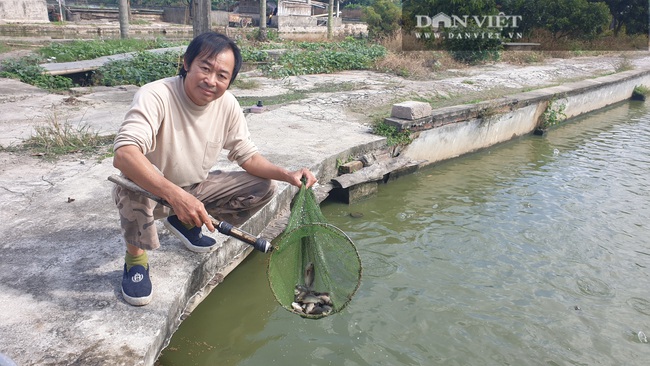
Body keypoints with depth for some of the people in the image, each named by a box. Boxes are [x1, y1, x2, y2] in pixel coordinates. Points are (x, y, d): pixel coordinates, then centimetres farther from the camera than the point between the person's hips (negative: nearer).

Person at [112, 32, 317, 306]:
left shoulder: (227, 104, -10)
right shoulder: (155, 96, -28)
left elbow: (247, 155, -1)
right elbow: (123, 154, -42)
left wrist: (287, 175, -18)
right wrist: (175, 195, -55)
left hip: (194, 189, 6)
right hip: (146, 192, -5)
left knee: (264, 186, -7)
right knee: (134, 181, -40)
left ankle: (185, 223, 10)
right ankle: (135, 256, -11)